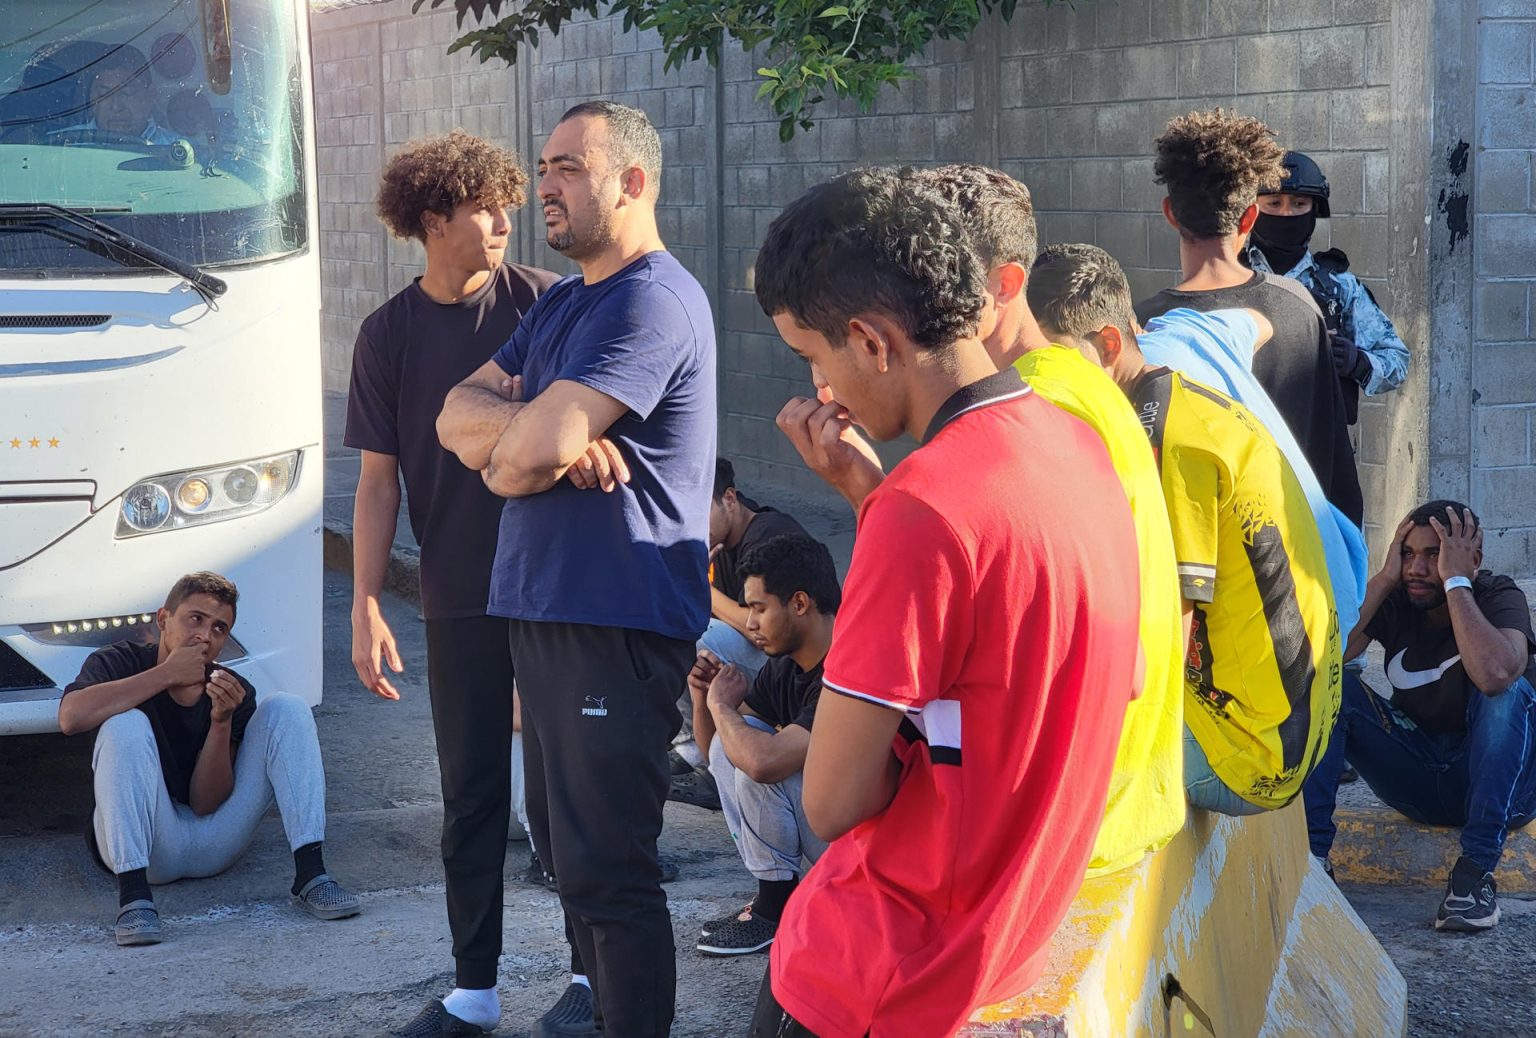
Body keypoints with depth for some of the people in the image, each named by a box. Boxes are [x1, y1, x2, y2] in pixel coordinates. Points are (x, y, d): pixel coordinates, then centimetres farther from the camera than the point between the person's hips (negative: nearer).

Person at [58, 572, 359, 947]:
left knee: (285, 710, -8)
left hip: (212, 844, 3)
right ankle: (133, 895, -37)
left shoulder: (233, 693, 2)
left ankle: (310, 874, -22)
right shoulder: (119, 663, -4)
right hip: (146, 845, -3)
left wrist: (222, 721, -21)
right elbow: (71, 718, -29)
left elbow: (206, 803, -6)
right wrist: (166, 675, -22)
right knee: (125, 724, -27)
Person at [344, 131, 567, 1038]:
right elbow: (380, 480, 4)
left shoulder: (543, 301, -3)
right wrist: (365, 606, -1)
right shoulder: (390, 335, 2)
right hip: (461, 600, 2)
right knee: (473, 792, 8)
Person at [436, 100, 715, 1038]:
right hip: (545, 609, 10)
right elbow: (458, 414, 9)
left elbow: (535, 450, -23)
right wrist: (536, 429, -11)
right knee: (563, 838, 18)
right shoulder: (563, 304, 19)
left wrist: (503, 449, 0)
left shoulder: (652, 301, -14)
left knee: (606, 864, -7)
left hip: (617, 623, -10)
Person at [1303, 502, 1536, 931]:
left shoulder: (1500, 596, -16)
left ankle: (1476, 868, -34)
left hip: (1498, 780, -4)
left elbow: (1494, 673, -41)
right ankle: (1308, 847, -24)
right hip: (1416, 780, 4)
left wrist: (1456, 581, -30)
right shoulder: (1395, 598, -5)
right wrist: (1384, 578, -21)